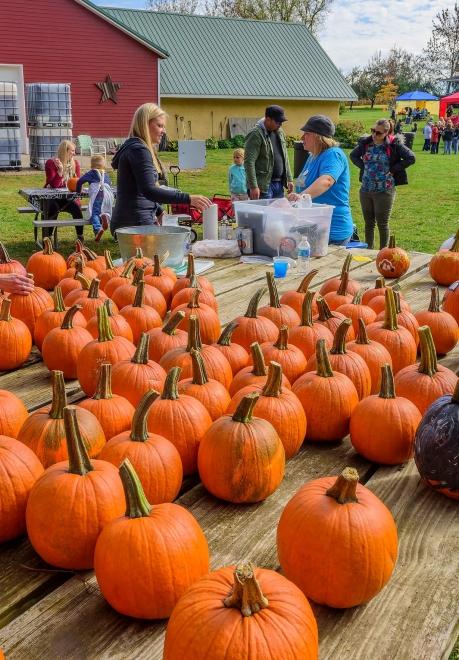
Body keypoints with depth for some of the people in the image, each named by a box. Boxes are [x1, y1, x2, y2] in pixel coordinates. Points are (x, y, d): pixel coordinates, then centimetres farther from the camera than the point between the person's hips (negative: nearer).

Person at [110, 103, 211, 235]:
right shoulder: (138, 150, -13)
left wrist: (159, 212, 18)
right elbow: (149, 191, -26)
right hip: (136, 224, -10)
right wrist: (188, 199, -31)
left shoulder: (133, 148, 19)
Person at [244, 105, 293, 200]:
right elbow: (249, 162, -17)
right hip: (263, 186, -8)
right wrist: (253, 187, -21)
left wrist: (289, 179, 16)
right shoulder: (256, 134, -12)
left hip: (279, 184, 8)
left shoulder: (279, 132, 14)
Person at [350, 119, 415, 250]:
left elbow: (411, 158, -11)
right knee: (369, 223, 14)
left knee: (382, 224, 5)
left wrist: (393, 169, -10)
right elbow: (353, 155, 18)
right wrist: (363, 167, 4)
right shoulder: (365, 143, 3)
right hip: (365, 190, 4)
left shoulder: (394, 145, -9)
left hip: (384, 191, -4)